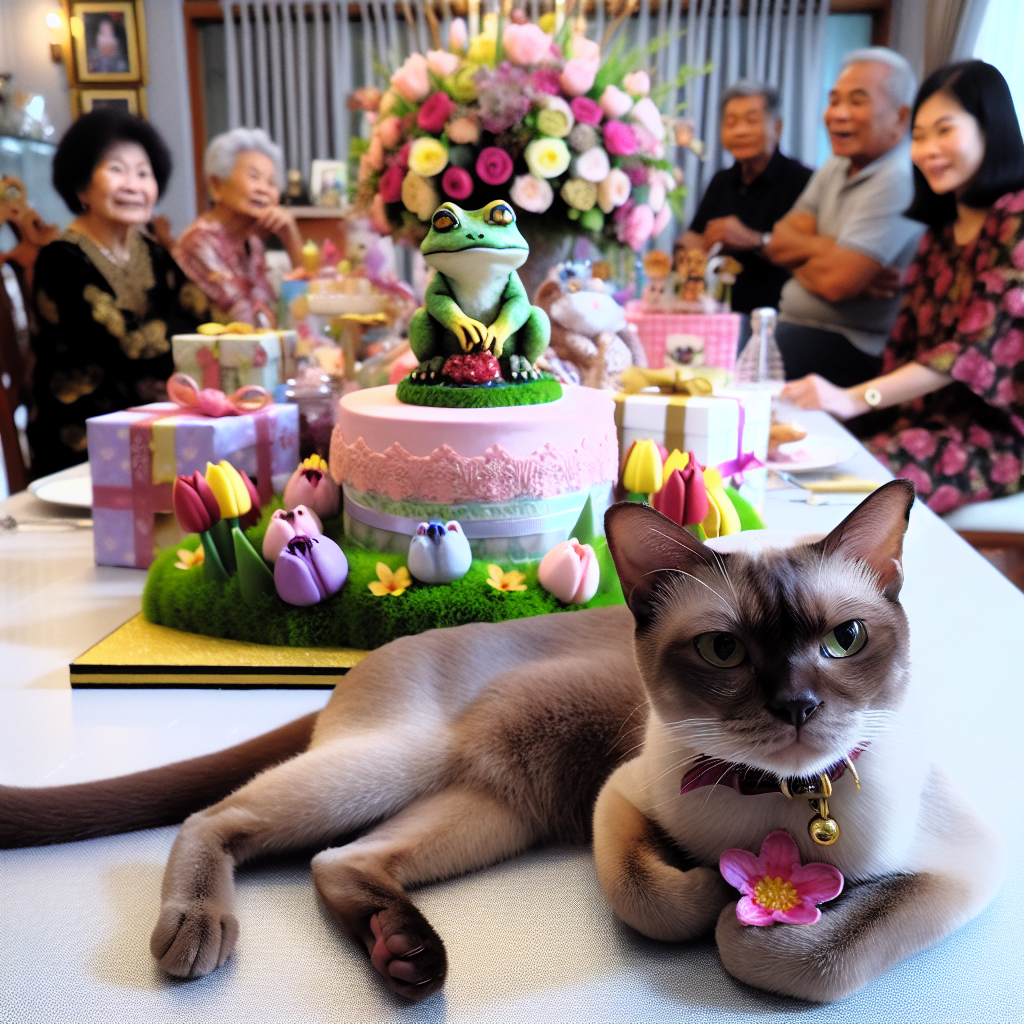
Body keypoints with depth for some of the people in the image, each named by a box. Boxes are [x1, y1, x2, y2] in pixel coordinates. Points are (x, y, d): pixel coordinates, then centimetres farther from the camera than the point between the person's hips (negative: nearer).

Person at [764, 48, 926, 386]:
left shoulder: (898, 180, -16)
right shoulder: (836, 167, 13)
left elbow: (837, 282, -23)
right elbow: (777, 243, 4)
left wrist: (798, 262, -2)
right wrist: (827, 250, -16)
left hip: (853, 351, -8)